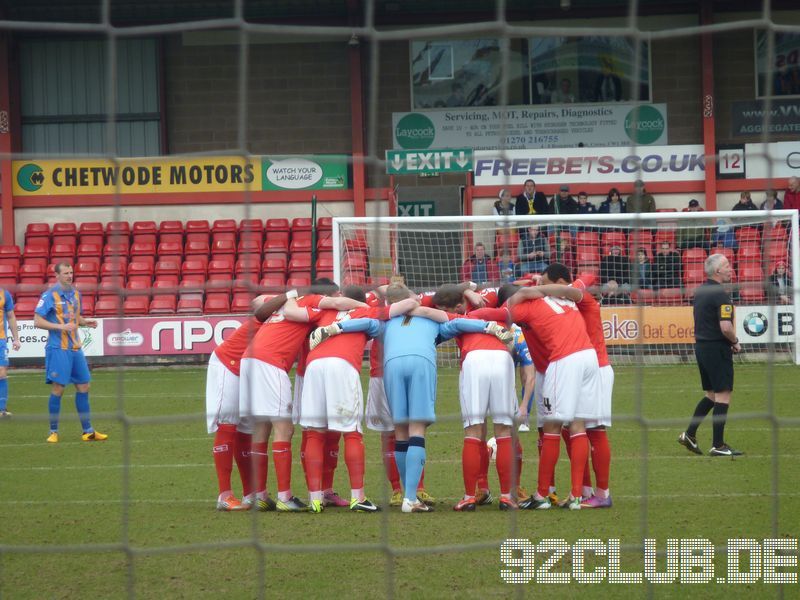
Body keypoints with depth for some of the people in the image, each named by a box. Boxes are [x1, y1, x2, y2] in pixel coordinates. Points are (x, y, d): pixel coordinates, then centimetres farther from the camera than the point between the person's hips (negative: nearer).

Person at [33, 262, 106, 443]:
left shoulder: (75, 294, 11)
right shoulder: (50, 295, -9)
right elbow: (37, 321, -12)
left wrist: (86, 322, 3)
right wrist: (61, 327, -20)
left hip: (75, 348, 7)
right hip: (58, 348, -7)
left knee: (83, 387, 6)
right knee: (58, 389, -6)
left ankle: (88, 431, 13)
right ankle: (53, 431, 5)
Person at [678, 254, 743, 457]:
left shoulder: (700, 292, 11)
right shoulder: (720, 294, -17)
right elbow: (725, 327, -25)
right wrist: (735, 342, -6)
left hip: (701, 347, 9)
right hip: (717, 349, -9)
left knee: (711, 395, 18)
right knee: (723, 396, -3)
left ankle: (689, 435, 16)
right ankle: (718, 446, -1)